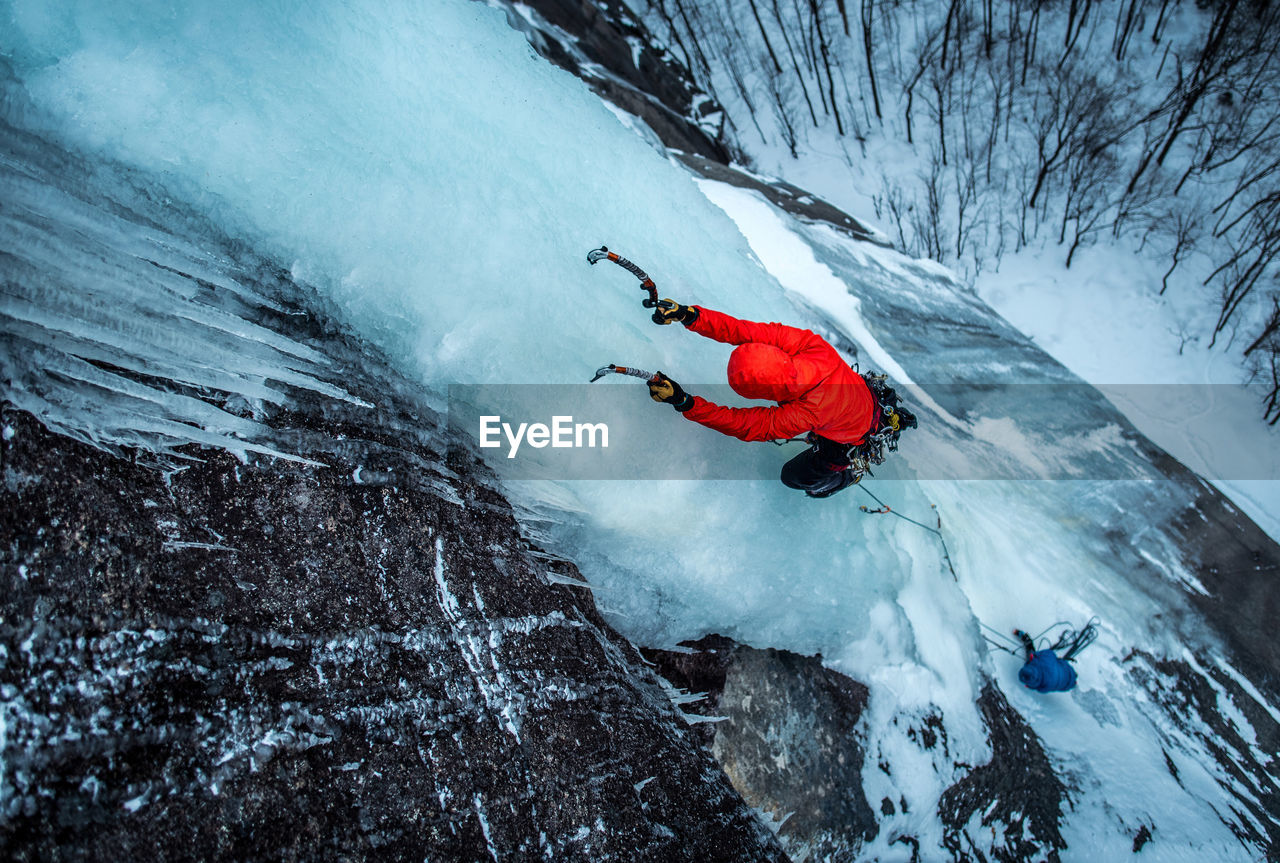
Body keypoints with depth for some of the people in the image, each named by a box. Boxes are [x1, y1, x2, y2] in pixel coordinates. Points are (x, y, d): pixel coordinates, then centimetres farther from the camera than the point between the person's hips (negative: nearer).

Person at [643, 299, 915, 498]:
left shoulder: (806, 415, -48)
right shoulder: (813, 345, -36)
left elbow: (747, 425, -42)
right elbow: (747, 330, -36)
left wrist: (684, 402, -51)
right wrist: (689, 315, -45)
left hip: (848, 444, -4)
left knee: (793, 476, 18)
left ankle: (850, 473, 42)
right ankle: (888, 417, 51)